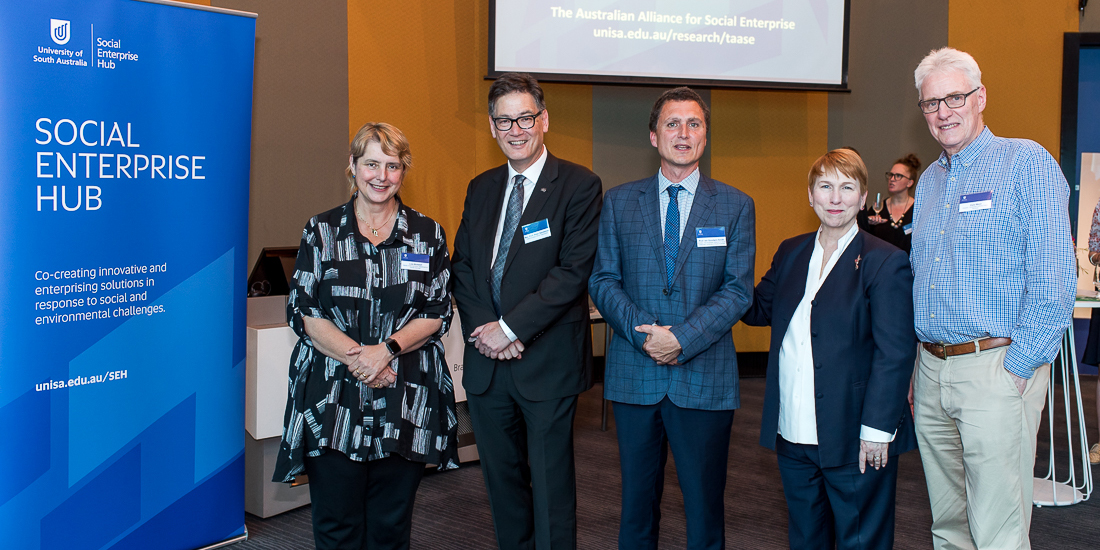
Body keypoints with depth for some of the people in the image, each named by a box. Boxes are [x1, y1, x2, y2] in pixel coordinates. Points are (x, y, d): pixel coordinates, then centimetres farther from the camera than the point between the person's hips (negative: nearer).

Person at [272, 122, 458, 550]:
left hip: (406, 403, 1)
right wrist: (355, 356, -13)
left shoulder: (427, 234, 7)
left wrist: (387, 349, -13)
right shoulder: (321, 231, 5)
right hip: (333, 401, -1)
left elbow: (438, 314, 3)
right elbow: (302, 311, 0)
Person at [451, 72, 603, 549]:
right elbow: (462, 266, 10)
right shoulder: (480, 188, 12)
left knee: (551, 484, 3)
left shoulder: (579, 185, -7)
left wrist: (510, 328, -16)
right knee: (501, 478, 16)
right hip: (487, 364, 6)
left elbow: (573, 271, -15)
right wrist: (483, 328, -7)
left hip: (547, 363, -5)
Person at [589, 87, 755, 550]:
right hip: (634, 374, 1)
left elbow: (738, 289, -3)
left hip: (705, 376, -1)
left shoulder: (735, 206, 4)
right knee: (637, 498, 13)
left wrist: (682, 337, -16)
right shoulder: (619, 202, 7)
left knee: (704, 504, 7)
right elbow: (603, 280, 2)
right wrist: (643, 333, -13)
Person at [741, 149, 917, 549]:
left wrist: (877, 428, -16)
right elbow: (759, 308, 19)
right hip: (793, 435, 6)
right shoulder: (790, 253, 11)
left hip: (854, 440, -5)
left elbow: (895, 353, -12)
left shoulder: (886, 261, -8)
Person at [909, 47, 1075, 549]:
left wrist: (1018, 369, -15)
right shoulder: (929, 180, 16)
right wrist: (913, 367, 13)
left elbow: (1054, 279, -11)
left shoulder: (1026, 163, -5)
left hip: (996, 368, -6)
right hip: (931, 371, 7)